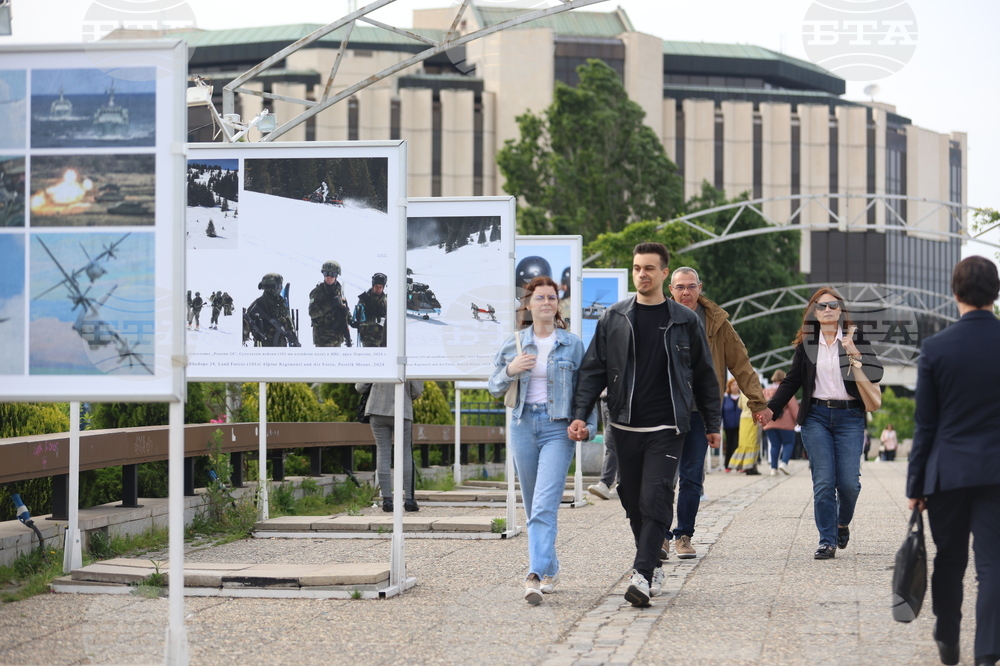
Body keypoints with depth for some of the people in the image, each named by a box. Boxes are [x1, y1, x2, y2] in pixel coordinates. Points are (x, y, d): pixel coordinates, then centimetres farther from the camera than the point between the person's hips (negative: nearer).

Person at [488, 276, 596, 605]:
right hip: (523, 426, 3)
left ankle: (535, 575, -23)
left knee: (545, 505, -16)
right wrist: (511, 370, -10)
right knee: (533, 506, 11)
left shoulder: (572, 344, 2)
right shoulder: (514, 343, 7)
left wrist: (588, 424, -6)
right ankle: (550, 569, 27)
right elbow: (494, 386, 10)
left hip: (558, 428, -3)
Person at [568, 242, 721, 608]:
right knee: (633, 500, 7)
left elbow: (705, 375, 11)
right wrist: (581, 414, -4)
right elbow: (594, 369, 7)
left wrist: (713, 424, 11)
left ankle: (642, 575, -18)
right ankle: (653, 565, 21)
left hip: (667, 428, -2)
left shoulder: (685, 321, 5)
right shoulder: (613, 319, 7)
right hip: (626, 426, 3)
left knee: (655, 499, -13)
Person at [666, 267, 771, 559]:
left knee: (692, 477, 3)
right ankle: (661, 535, 11)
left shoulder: (717, 322, 5)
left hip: (700, 411, 1)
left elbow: (741, 364, 7)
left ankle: (684, 536, 12)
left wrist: (758, 403, 2)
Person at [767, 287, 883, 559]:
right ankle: (827, 541, -1)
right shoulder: (806, 344, 11)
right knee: (823, 482, -6)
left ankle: (843, 523, 23)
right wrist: (769, 409, 4)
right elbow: (792, 381, 13)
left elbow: (875, 375, -4)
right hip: (816, 417, 1)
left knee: (848, 482, -7)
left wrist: (856, 354, -18)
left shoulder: (855, 339, 5)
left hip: (849, 417, -1)